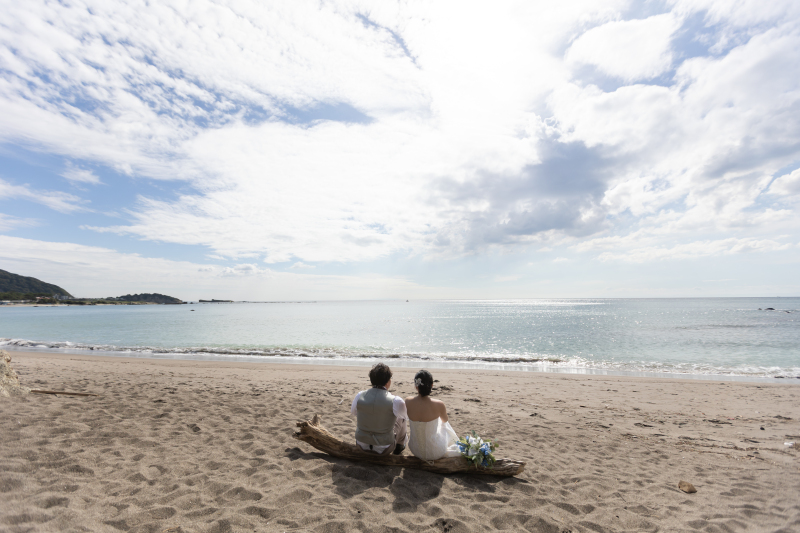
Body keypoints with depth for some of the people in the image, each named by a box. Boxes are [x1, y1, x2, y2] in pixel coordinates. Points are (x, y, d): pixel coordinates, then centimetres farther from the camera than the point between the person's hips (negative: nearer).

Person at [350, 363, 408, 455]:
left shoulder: (359, 396, -12)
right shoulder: (396, 401, -21)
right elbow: (406, 415, 3)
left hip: (362, 444, 3)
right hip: (383, 450, -2)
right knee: (401, 418, 20)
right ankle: (400, 446, 43)